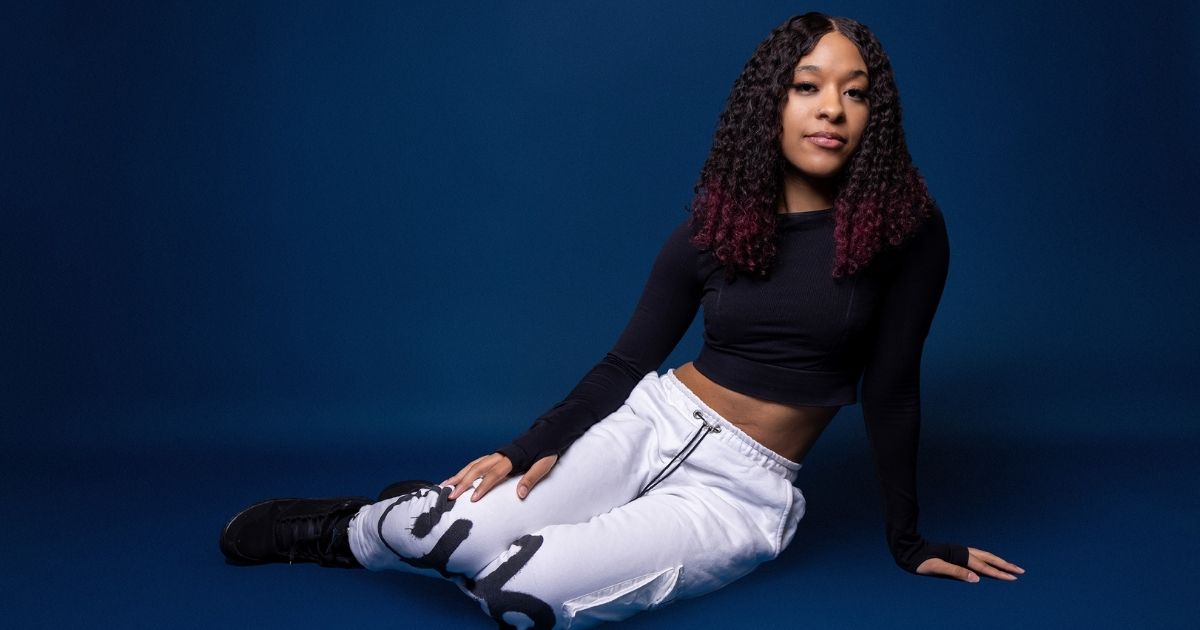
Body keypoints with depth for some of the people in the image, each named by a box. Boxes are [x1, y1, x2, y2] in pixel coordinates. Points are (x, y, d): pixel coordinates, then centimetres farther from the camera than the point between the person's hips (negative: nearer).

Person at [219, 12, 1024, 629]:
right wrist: (534, 446, -10)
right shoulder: (712, 225, 0)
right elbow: (628, 362, 3)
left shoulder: (905, 228, -9)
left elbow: (892, 386, -2)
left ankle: (409, 527, 7)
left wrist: (907, 538, 4)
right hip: (649, 423, 2)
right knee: (446, 532, -21)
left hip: (740, 493, -2)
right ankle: (351, 525, 16)